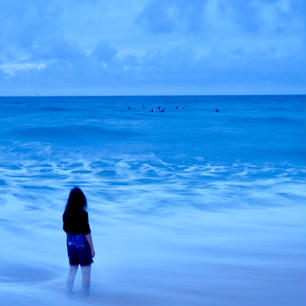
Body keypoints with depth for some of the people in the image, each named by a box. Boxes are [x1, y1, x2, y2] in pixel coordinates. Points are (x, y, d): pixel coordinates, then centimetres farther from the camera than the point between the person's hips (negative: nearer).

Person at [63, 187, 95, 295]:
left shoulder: (66, 213, -2)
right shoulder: (83, 214, -20)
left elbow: (66, 229, 7)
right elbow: (87, 232, -18)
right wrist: (92, 248, -10)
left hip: (70, 243, 6)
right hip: (82, 244, -6)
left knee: (72, 269, 20)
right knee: (86, 272, 6)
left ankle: (68, 294, 27)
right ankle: (86, 295, 12)